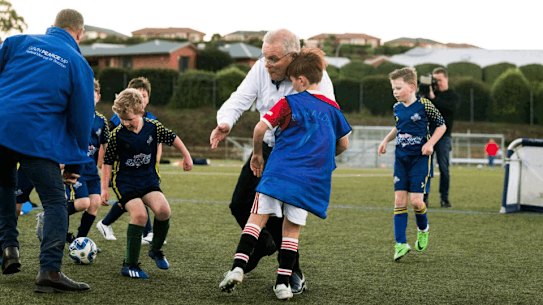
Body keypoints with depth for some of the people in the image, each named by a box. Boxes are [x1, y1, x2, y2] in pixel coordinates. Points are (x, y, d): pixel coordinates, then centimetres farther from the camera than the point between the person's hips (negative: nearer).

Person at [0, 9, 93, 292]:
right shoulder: (78, 63, 6)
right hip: (37, 139, -4)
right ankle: (49, 270, -9)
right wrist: (74, 162, 16)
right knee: (55, 202, 3)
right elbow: (81, 117, 7)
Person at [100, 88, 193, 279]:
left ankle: (156, 250, 9)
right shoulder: (117, 134, -11)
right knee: (139, 214, -24)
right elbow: (108, 162, -3)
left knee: (163, 211, -20)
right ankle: (130, 265, -12)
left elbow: (173, 138, 11)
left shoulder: (153, 127, -6)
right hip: (125, 182, -3)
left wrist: (187, 157, 16)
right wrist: (104, 188, -5)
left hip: (148, 179, 3)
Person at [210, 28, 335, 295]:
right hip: (267, 148, 6)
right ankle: (263, 245, 41)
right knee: (240, 205, 9)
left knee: (277, 215, -14)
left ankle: (293, 275, 8)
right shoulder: (261, 68, -9)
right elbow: (239, 99, -11)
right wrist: (225, 122, -34)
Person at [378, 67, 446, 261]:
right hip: (401, 158, 5)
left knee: (415, 200, -10)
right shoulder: (397, 108, 6)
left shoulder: (424, 106, -11)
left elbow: (441, 126, 0)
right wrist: (386, 140, 11)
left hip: (419, 158, -5)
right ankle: (400, 244, 1)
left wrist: (430, 143, -13)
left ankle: (423, 229, 23)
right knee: (399, 200, -1)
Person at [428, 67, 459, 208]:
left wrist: (433, 98, -22)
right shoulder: (429, 92, 11)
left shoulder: (453, 96, 5)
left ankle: (444, 198, 3)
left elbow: (450, 108, -15)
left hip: (443, 136, -2)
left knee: (444, 168, -3)